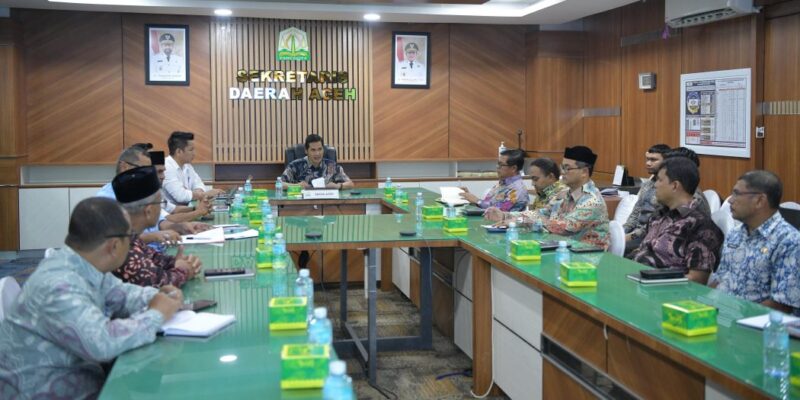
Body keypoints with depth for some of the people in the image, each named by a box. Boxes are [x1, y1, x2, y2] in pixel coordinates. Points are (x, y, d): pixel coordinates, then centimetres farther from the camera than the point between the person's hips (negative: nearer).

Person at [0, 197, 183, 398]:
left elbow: (118, 293, 14)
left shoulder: (83, 265, -2)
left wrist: (157, 297, -5)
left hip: (78, 373, 8)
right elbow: (101, 343, -40)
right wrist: (156, 315, -25)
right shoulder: (59, 286, -29)